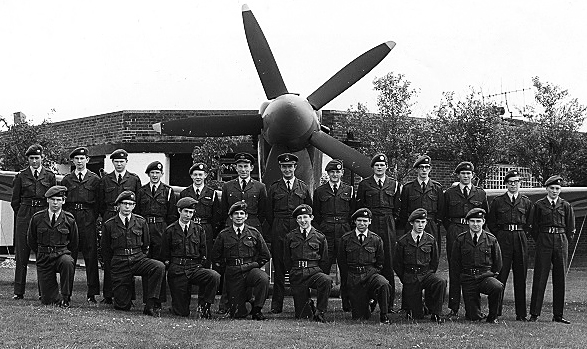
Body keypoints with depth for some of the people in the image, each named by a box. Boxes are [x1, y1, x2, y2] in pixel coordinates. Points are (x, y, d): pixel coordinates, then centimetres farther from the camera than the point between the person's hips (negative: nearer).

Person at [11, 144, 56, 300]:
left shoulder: (50, 176, 8)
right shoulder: (21, 176, 8)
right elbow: (15, 201, 11)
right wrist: (24, 214, 10)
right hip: (24, 217, 0)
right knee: (22, 255, -1)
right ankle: (19, 291, 3)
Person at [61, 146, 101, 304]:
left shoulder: (95, 179, 7)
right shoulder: (67, 179, 11)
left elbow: (98, 202, 7)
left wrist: (93, 218, -1)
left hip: (88, 219, -1)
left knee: (91, 256, -3)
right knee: (69, 256, 1)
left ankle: (92, 294, 1)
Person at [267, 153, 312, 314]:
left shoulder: (303, 188, 11)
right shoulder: (274, 188, 10)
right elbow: (269, 212, 12)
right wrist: (275, 228, 8)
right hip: (278, 230, 0)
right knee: (278, 266, -1)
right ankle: (277, 303, 3)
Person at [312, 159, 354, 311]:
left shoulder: (349, 190, 11)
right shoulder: (319, 191, 9)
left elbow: (353, 213, 12)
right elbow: (316, 215, 10)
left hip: (344, 233, 0)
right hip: (325, 234, 0)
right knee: (323, 267, -2)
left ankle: (347, 303, 4)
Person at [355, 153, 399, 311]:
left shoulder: (394, 185, 12)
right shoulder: (364, 184, 8)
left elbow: (396, 209, 16)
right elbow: (359, 207, 11)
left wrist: (391, 222, 8)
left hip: (388, 226, 1)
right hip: (369, 225, -1)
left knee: (388, 263, -1)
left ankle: (389, 303, 2)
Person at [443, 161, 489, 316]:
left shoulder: (480, 194, 12)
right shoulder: (449, 193, 10)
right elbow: (444, 216, 15)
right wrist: (451, 230, 8)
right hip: (454, 232, 0)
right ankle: (454, 308, 1)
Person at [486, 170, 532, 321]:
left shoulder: (526, 202, 11)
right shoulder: (497, 201, 7)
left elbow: (530, 223, 15)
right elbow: (490, 222, 10)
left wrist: (523, 233, 4)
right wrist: (499, 235, 2)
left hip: (520, 240, 2)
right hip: (502, 239, -1)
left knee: (520, 277, 3)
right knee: (500, 275, -5)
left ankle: (521, 313, 8)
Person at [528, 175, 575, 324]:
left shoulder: (566, 206, 9)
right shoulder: (539, 205, 5)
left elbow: (571, 228, 11)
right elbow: (534, 227, 7)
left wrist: (563, 243, 5)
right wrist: (540, 242, 2)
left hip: (561, 242, 2)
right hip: (543, 241, -2)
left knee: (560, 278, 3)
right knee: (540, 277, -4)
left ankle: (558, 315, 9)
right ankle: (534, 313, 0)